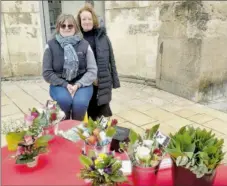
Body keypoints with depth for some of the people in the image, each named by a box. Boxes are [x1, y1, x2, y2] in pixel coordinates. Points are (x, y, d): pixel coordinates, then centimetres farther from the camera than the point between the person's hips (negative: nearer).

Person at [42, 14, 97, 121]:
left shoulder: (84, 44, -2)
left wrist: (78, 85, -18)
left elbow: (92, 70, -4)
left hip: (81, 84, 0)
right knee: (64, 100, -31)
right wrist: (65, 85, -14)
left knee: (80, 103, -29)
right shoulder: (51, 46, -2)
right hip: (60, 84, 0)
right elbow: (47, 73, -3)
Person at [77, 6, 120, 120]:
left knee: (103, 111, 9)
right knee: (88, 112, 10)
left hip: (103, 82, 1)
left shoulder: (102, 36, 3)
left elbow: (111, 59, 4)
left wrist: (114, 80, 3)